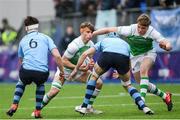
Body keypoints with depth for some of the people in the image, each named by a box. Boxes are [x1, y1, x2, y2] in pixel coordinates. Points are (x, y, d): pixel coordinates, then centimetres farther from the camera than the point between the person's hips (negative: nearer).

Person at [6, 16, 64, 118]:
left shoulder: (23, 40, 21)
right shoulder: (46, 38, 14)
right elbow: (57, 56, 2)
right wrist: (62, 71, 12)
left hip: (26, 71, 1)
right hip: (42, 73, -1)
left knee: (21, 83, 37)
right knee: (40, 85, 35)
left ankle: (14, 106, 22)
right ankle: (38, 112, 27)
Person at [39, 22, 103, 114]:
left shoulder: (91, 44, -8)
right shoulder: (74, 45, -30)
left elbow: (89, 59, 7)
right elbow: (63, 61, -26)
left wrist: (90, 64, -18)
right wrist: (78, 68, -29)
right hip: (65, 69, -7)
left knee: (98, 83, -6)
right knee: (54, 91, -23)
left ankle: (88, 107, 5)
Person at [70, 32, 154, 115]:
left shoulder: (103, 41, 39)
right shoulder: (125, 43, 42)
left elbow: (85, 54, 29)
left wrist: (76, 69, 36)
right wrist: (120, 73, 60)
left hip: (106, 55, -1)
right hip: (123, 57, 1)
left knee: (94, 77, 26)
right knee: (127, 85, 25)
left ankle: (84, 107, 21)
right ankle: (143, 107, 10)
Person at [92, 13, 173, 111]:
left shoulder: (152, 32, -26)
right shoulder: (130, 29, -26)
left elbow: (168, 45, -31)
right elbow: (109, 30, -24)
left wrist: (166, 46, -55)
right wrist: (92, 34, -27)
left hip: (148, 53, -2)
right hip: (135, 56, 2)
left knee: (143, 70, -34)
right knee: (143, 85, 5)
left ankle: (142, 98, -39)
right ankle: (165, 96, 25)